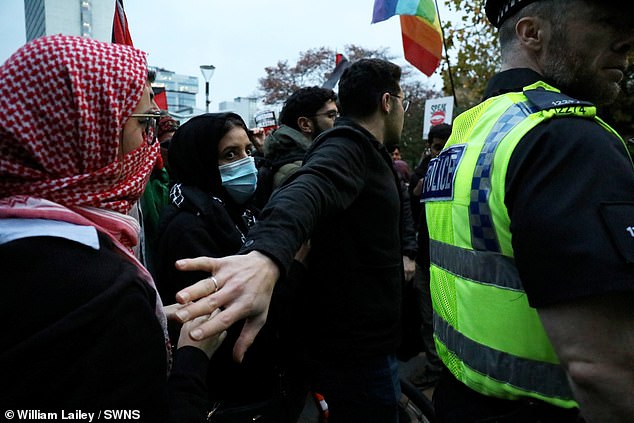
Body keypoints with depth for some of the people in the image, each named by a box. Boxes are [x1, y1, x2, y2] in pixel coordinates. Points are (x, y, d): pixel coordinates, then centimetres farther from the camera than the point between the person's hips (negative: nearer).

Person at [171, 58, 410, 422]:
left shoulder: (367, 154, 15)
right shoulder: (347, 146, -18)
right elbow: (305, 192, -41)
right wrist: (265, 256, -59)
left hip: (363, 341, 10)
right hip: (358, 352, -10)